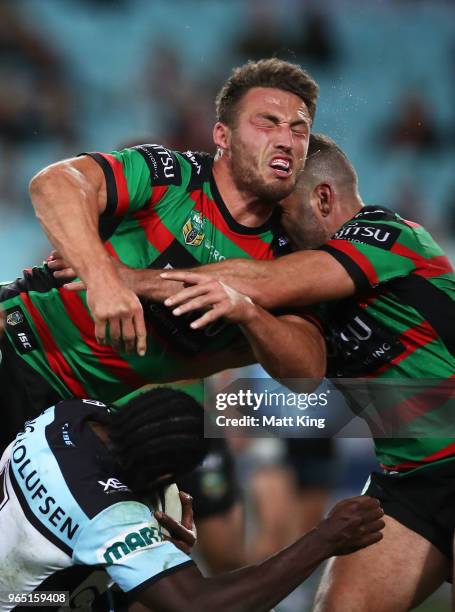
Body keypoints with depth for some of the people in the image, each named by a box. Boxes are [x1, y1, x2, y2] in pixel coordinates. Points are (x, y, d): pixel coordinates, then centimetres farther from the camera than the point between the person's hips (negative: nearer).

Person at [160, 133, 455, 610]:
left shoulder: (388, 234, -12)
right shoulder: (314, 295, 9)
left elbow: (267, 284, -23)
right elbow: (304, 369, -12)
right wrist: (246, 312, -34)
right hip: (405, 478, 7)